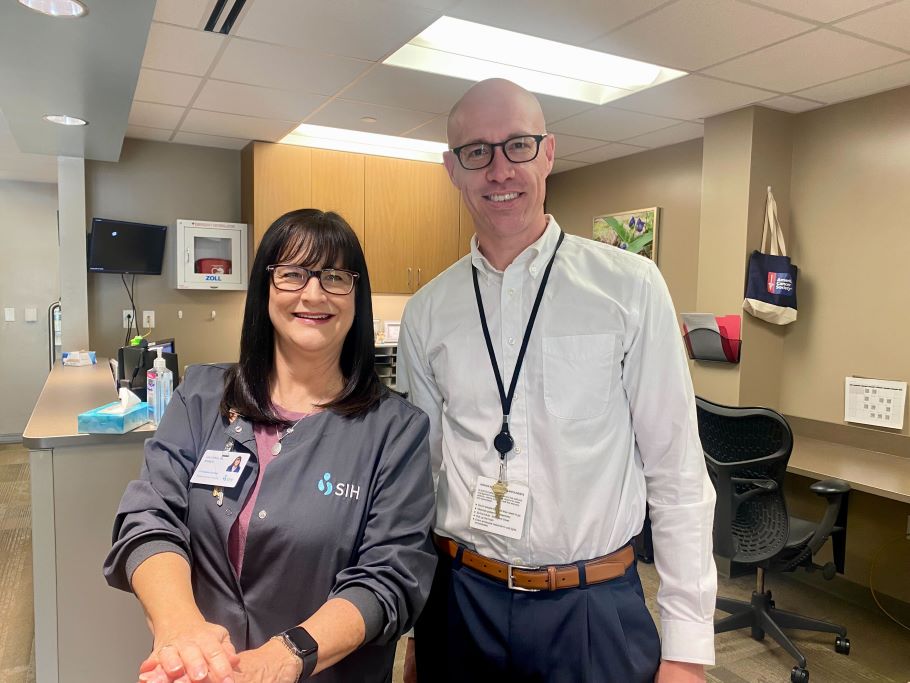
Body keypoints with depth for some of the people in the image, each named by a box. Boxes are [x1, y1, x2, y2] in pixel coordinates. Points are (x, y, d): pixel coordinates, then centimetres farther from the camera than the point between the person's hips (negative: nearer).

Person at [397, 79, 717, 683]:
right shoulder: (426, 313, 0)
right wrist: (411, 613, 10)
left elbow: (677, 469, -7)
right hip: (460, 600, 3)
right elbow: (418, 469, 6)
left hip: (595, 609, -2)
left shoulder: (630, 286, -10)